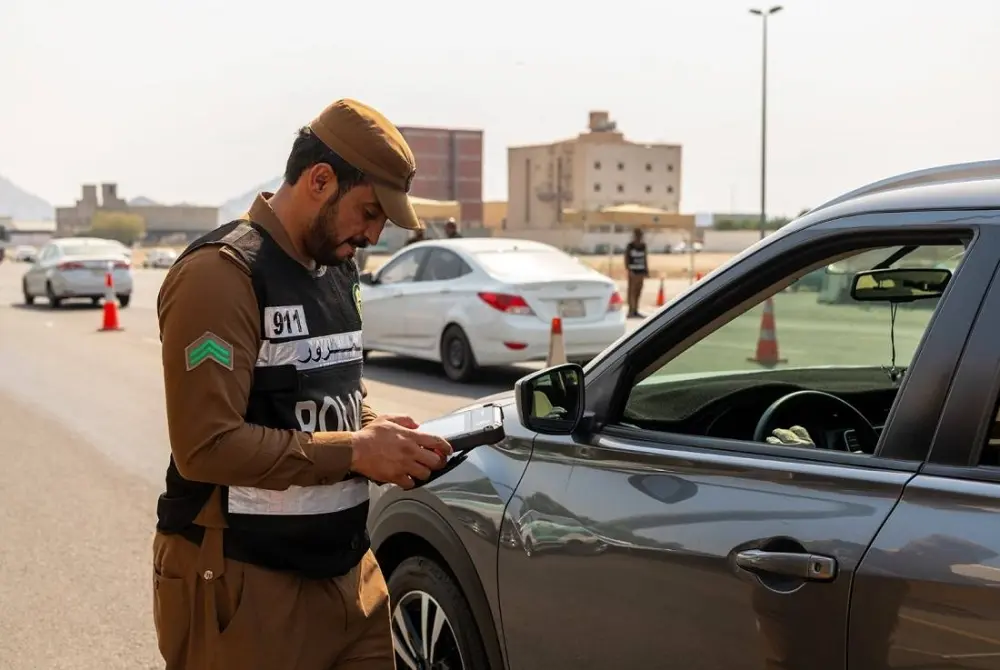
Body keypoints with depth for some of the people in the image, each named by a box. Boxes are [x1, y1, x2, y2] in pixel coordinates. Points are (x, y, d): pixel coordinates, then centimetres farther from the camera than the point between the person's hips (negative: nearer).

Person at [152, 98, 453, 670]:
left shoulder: (338, 268, 12)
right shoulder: (222, 274, -16)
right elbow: (206, 445, -22)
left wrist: (378, 433, -1)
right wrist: (355, 451, -18)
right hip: (245, 585, -7)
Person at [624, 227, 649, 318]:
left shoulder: (643, 246, 11)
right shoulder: (630, 246, -5)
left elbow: (645, 258, 17)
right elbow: (626, 258, -7)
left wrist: (647, 270, 14)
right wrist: (628, 270, -16)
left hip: (641, 271, 6)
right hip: (633, 271, -5)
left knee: (638, 291, 6)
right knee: (632, 290, -7)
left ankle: (635, 310, 12)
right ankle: (631, 310, -10)